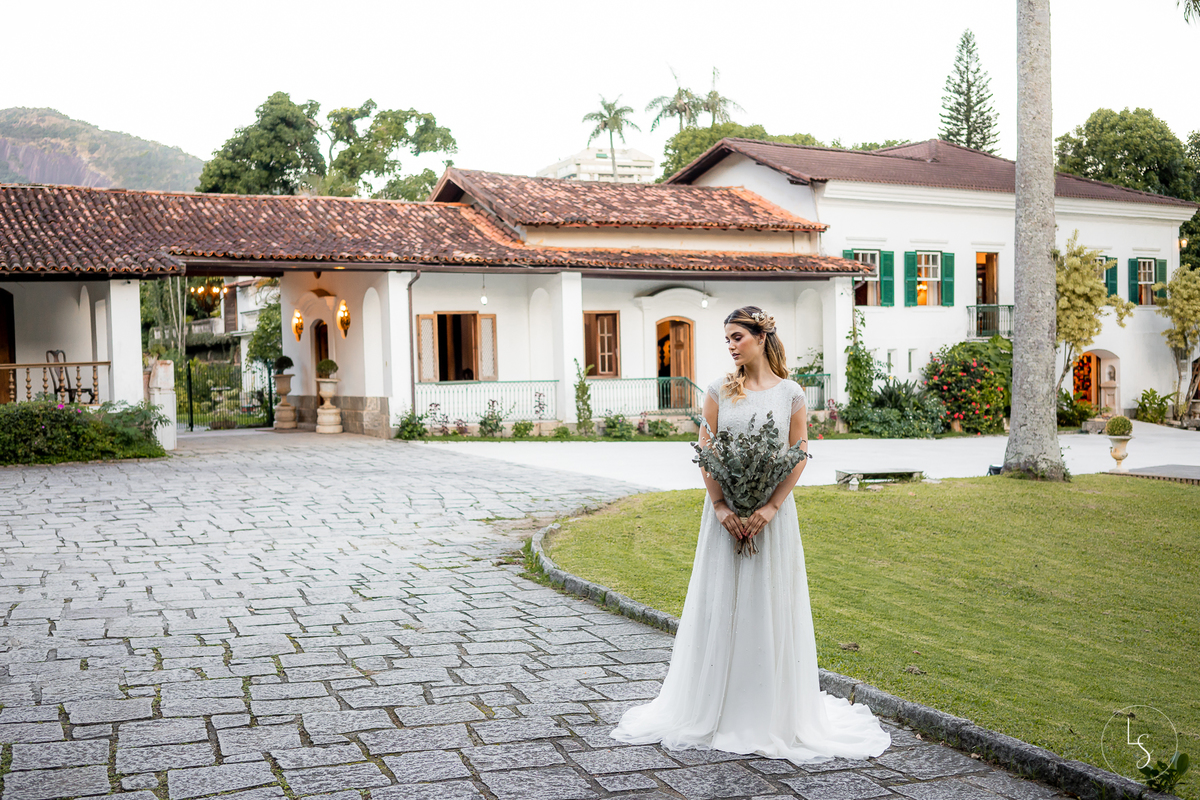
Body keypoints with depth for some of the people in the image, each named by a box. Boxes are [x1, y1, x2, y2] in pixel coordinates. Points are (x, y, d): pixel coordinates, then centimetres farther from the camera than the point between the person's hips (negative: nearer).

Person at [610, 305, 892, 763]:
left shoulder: (790, 393, 0)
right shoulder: (719, 391, 3)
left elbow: (799, 456, -2)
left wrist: (770, 508, -13)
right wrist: (719, 507, -10)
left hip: (772, 512, -1)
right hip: (725, 511, 1)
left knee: (770, 604, 3)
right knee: (721, 604, 5)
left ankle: (774, 713, 15)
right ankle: (718, 710, 17)